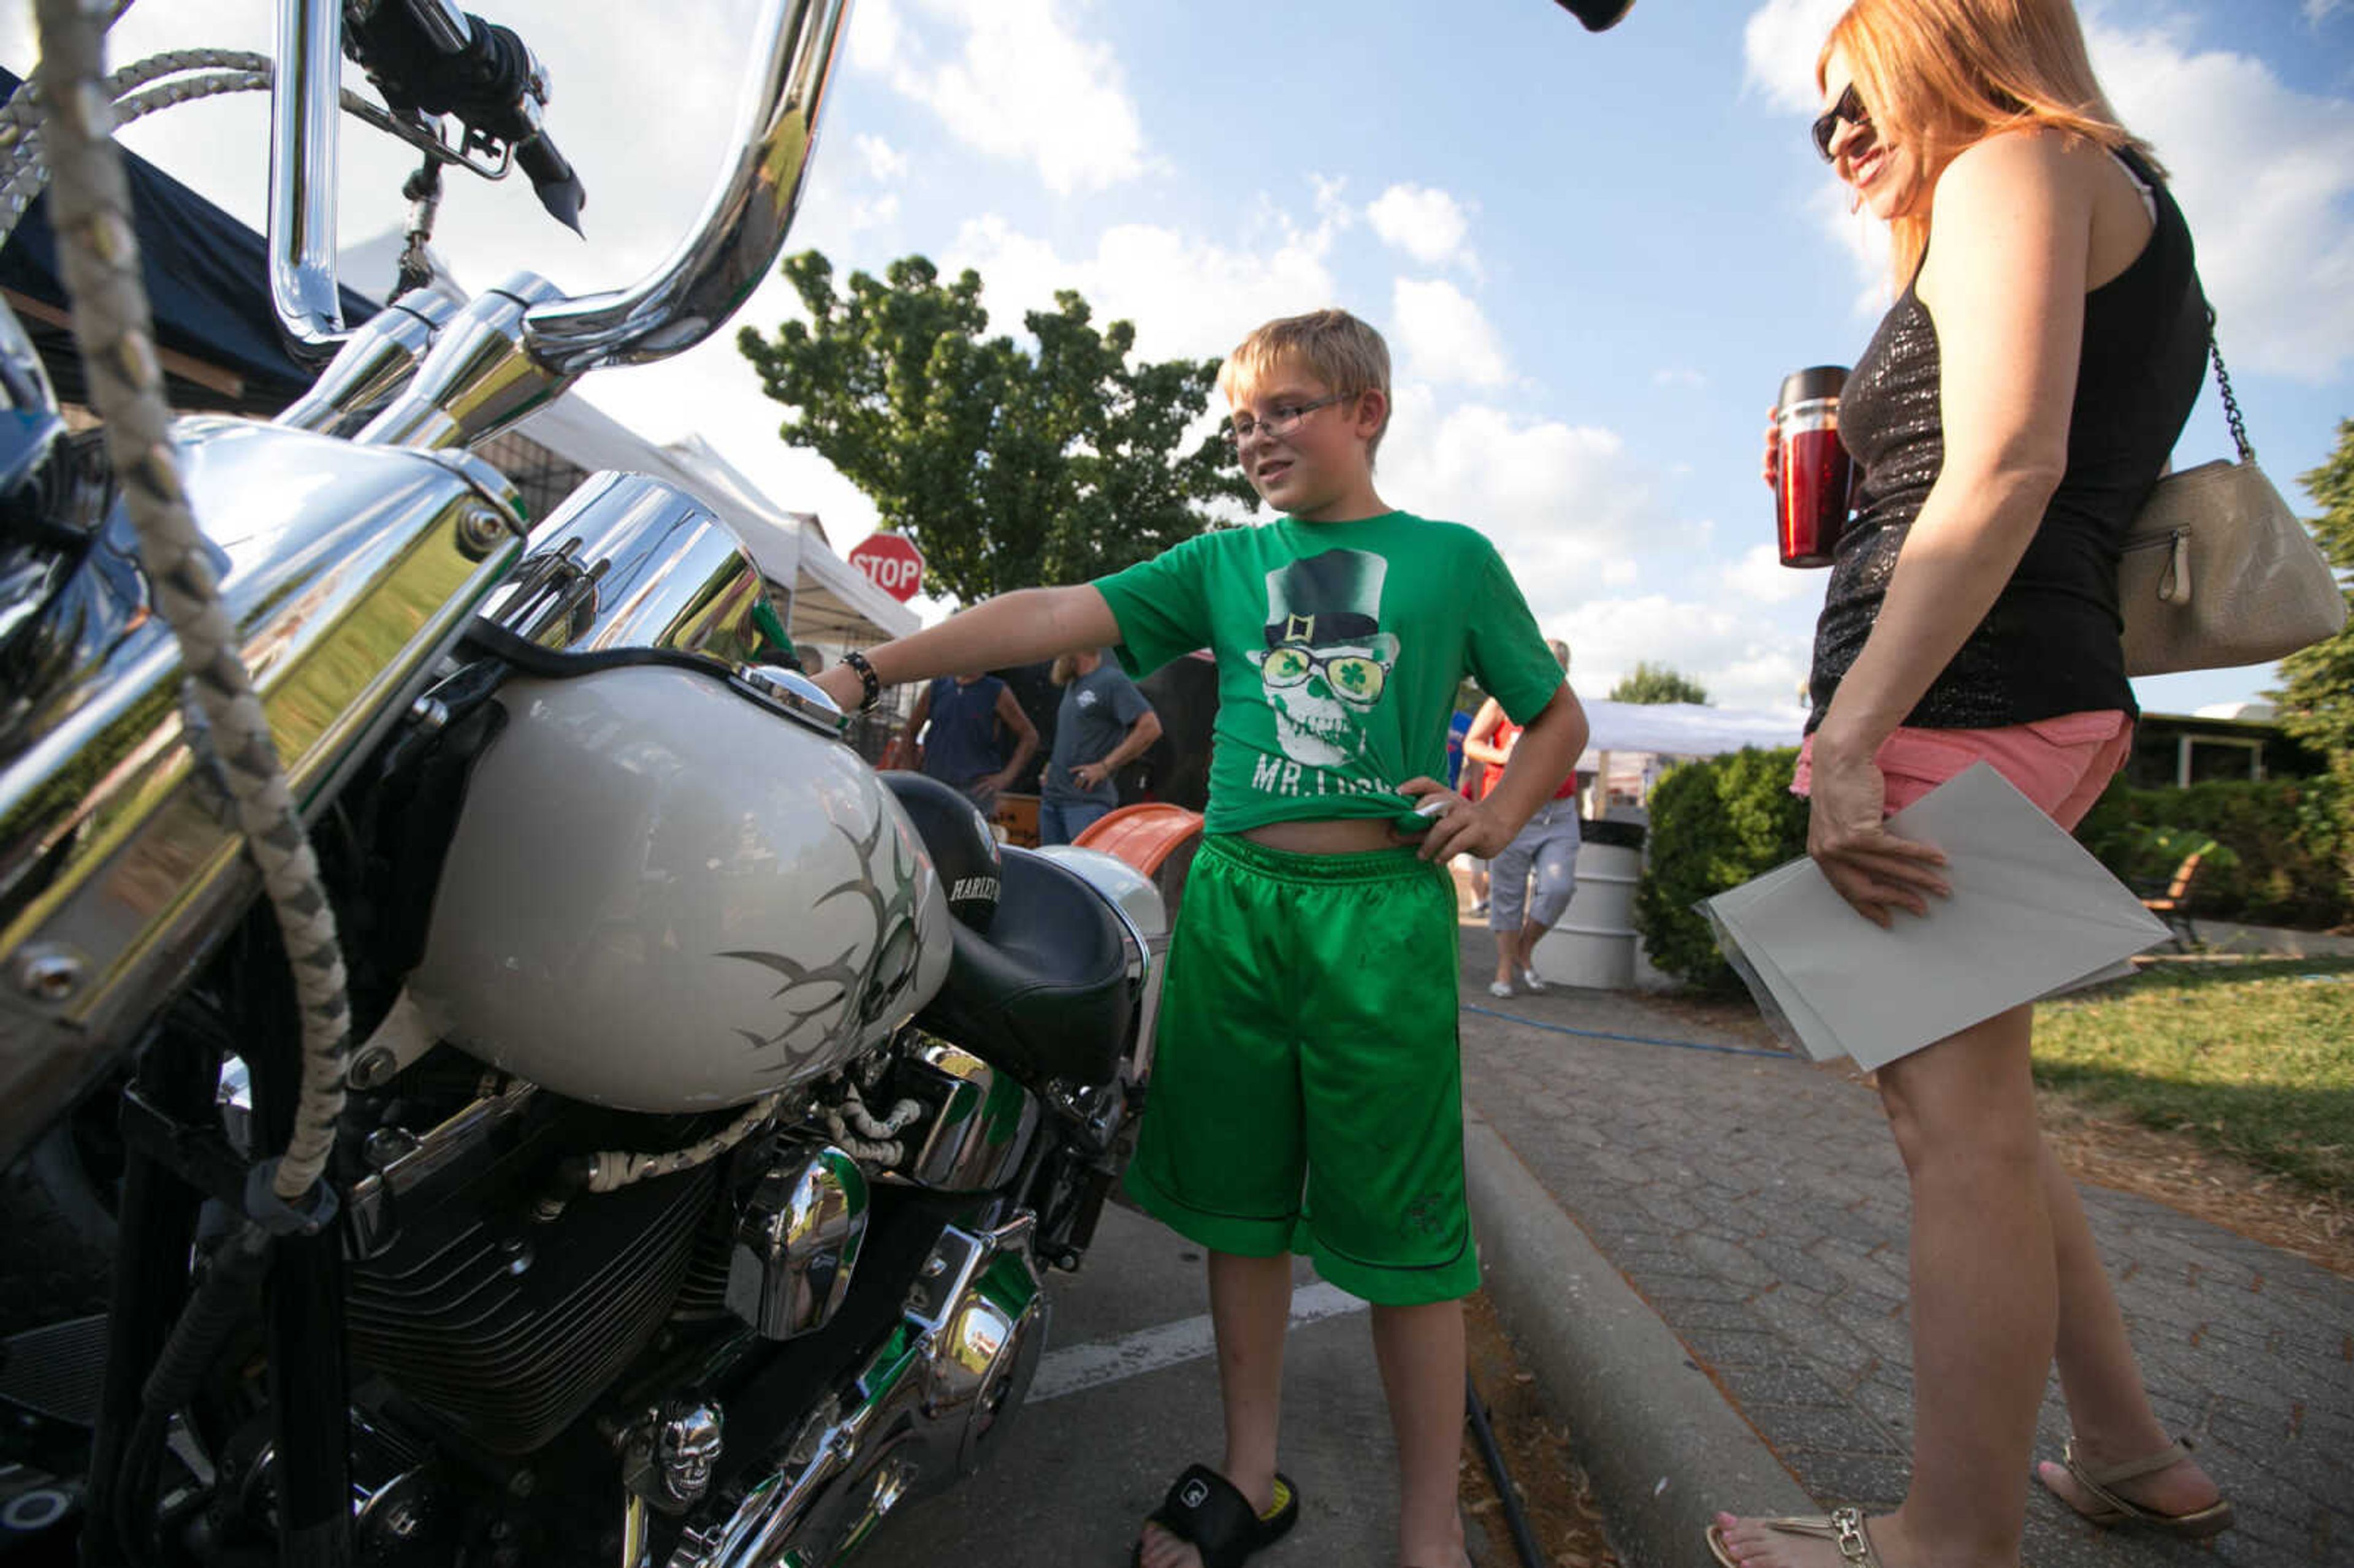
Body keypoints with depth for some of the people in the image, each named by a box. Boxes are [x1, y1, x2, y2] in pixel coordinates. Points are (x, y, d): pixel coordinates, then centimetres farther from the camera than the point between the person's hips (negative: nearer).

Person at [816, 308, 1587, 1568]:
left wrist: (1496, 815, -3)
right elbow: (1059, 615, 1)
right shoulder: (1224, 562, 13)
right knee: (1241, 1199, 12)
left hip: (1382, 907, -2)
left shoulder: (1451, 557, 9)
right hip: (1234, 896, 3)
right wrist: (872, 667, -7)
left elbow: (1560, 718, 17)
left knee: (1401, 1222, 3)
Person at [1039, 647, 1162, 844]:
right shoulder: (1072, 684, 19)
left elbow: (1150, 728, -17)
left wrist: (1105, 767, -17)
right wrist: (1052, 766, 13)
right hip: (1051, 798, 9)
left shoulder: (1112, 680, -8)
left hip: (1087, 802, -9)